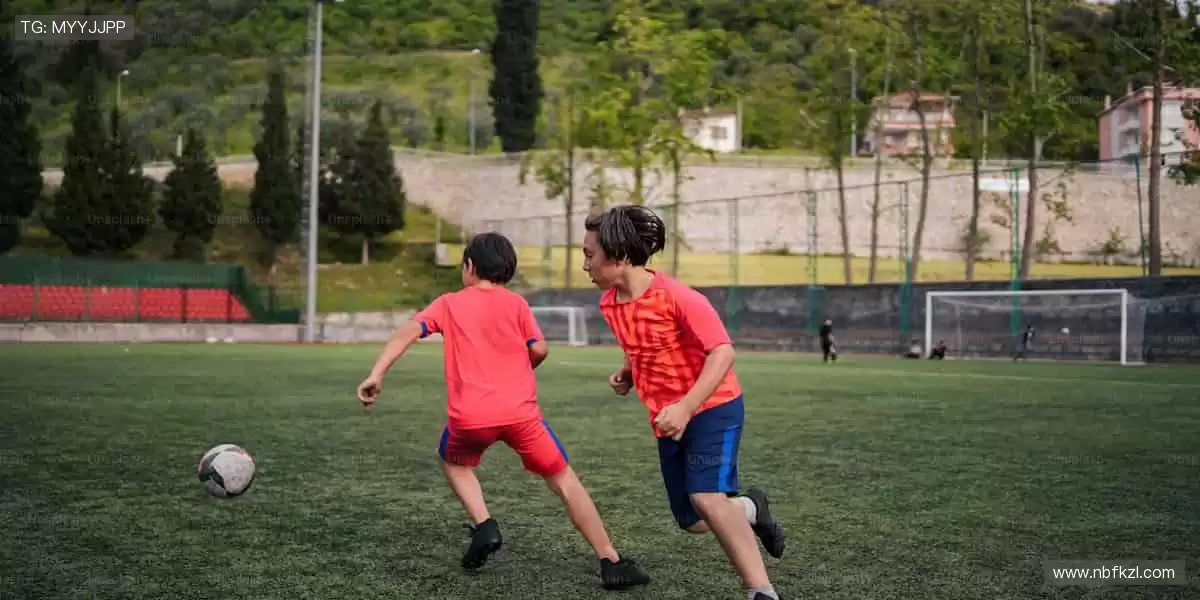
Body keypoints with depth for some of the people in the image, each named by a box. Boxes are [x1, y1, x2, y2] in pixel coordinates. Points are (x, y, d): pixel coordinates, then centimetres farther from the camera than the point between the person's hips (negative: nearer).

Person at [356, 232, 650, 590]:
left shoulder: (448, 303, 14)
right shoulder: (515, 303, 12)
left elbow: (408, 332, 0)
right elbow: (540, 350, 5)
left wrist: (376, 375, -6)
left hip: (470, 415, 0)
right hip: (520, 411, 0)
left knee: (453, 463, 32)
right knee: (564, 480, 12)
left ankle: (484, 526, 10)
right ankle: (611, 563, 9)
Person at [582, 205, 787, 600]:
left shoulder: (677, 297, -22)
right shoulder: (609, 304, 0)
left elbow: (722, 352, -22)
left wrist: (685, 407, -30)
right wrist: (627, 374, -2)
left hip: (713, 408, -7)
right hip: (668, 422, 7)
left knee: (706, 497, -26)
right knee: (692, 522, 8)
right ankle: (750, 510, 38)